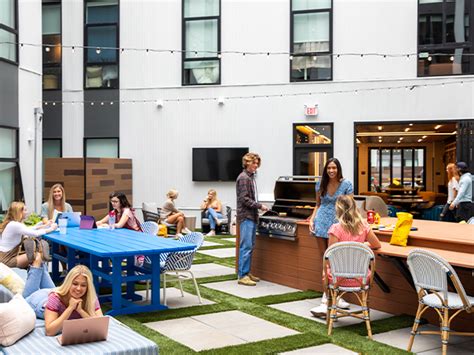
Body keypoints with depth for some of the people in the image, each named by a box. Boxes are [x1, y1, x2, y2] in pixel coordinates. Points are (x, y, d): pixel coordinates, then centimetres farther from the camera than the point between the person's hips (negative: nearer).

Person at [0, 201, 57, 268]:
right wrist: (51, 229, -10)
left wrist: (45, 226, 13)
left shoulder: (12, 223, 9)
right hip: (6, 260, -10)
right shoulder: (14, 225, -21)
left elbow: (28, 229, 22)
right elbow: (35, 233, -24)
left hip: (5, 256, 10)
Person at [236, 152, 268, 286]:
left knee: (250, 246, 12)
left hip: (252, 216, 10)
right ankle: (242, 276, -6)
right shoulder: (243, 178, -11)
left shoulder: (251, 177, 16)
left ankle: (247, 272, 18)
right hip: (246, 216, -10)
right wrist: (259, 206, -14)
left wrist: (258, 208, 12)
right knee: (246, 246, -9)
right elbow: (244, 199, -17)